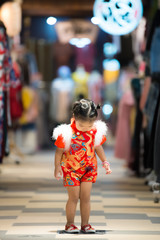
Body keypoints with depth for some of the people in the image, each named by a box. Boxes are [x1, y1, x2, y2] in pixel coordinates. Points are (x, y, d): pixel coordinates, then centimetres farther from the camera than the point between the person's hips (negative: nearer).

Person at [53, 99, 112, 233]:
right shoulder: (66, 133, -18)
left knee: (86, 198, 4)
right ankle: (70, 224, 13)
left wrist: (105, 162, 6)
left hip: (89, 168, 3)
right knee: (74, 198, 0)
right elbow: (59, 151, -7)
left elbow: (98, 147, 10)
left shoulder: (96, 131, -7)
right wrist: (57, 167, -5)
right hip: (71, 169, -3)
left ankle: (85, 224, 14)